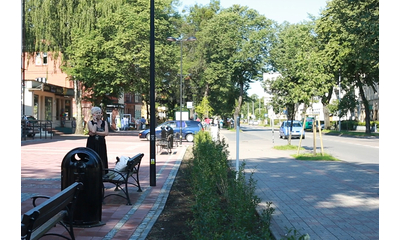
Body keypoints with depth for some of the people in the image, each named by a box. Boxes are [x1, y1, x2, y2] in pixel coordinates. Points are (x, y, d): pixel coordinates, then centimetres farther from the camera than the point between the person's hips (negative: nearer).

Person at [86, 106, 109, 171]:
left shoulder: (104, 122, 8)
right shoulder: (90, 122, 1)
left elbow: (106, 133, -7)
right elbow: (93, 131, -18)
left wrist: (96, 132, -12)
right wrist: (95, 121, -8)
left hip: (101, 144, 2)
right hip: (92, 144, -2)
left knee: (102, 161, 0)